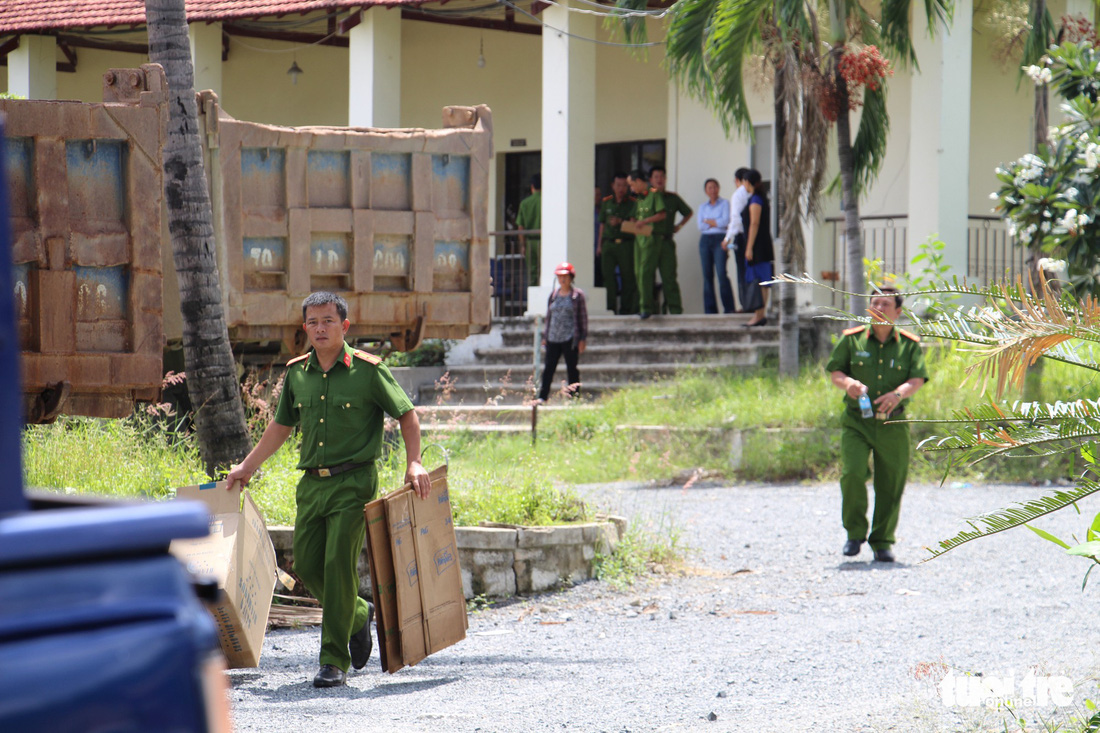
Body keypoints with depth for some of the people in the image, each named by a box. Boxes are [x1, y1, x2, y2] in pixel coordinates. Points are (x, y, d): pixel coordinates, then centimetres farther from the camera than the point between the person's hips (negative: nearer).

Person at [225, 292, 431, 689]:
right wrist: (247, 467, 20)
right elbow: (281, 425, 21)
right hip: (311, 482, 6)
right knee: (306, 564, 4)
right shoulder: (296, 373, 9)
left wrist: (414, 463, -14)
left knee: (339, 564, -11)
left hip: (353, 482, -6)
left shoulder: (368, 370, -6)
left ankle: (335, 661, -5)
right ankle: (358, 615, 32)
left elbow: (406, 414, -1)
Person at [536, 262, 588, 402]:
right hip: (553, 338, 4)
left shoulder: (577, 295, 1)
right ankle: (542, 397, -1)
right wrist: (545, 336, 14)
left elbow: (583, 317, 1)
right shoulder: (553, 295, 12)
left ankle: (574, 396, 7)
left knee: (572, 369, 2)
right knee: (548, 368, -1)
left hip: (570, 338, -4)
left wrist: (582, 339, -4)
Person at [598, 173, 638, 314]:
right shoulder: (606, 202, 14)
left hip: (626, 243, -3)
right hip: (608, 243, 3)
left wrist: (620, 222, -20)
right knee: (608, 275, -6)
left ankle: (626, 308, 0)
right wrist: (600, 245, 16)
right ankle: (611, 307, -3)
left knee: (628, 276, -4)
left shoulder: (632, 203, 3)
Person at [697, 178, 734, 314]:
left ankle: (729, 307, -12)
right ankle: (710, 308, 1)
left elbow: (725, 221, -8)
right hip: (705, 240, 4)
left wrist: (708, 221, -1)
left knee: (721, 273, -15)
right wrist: (717, 223, -3)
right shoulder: (702, 207, 16)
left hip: (719, 240, -4)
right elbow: (700, 225, 4)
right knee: (707, 274, -1)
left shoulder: (724, 203, 6)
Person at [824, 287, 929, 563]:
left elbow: (918, 379, -4)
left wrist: (898, 394, -25)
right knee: (852, 473, -17)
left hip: (892, 424, 1)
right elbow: (834, 372, 7)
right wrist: (847, 383, -17)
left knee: (891, 483, 2)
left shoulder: (909, 344, 5)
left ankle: (882, 542, 17)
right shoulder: (852, 340, 6)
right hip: (857, 422, -1)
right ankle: (855, 533, 2)